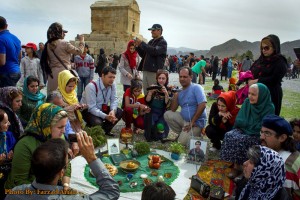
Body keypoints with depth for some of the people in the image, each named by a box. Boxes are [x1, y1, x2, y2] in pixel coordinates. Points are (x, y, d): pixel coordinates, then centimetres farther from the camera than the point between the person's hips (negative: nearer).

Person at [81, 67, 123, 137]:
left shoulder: (112, 84, -10)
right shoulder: (91, 86, -28)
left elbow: (114, 100, -7)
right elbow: (92, 108, -30)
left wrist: (113, 111, -29)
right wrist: (106, 116, -42)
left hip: (102, 108, 6)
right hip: (88, 110, -6)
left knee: (119, 112, -15)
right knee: (97, 122, -35)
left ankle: (105, 130, 2)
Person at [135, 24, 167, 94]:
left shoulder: (162, 42, -3)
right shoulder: (151, 42, 21)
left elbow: (155, 51, -21)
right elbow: (143, 55, 22)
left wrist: (142, 43, -17)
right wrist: (138, 46, 6)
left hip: (154, 72, -7)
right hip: (145, 70, 7)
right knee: (146, 94, 8)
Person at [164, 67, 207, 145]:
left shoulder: (196, 88, -11)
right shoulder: (180, 91, 8)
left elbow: (202, 105, -23)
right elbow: (173, 110, 3)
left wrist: (192, 122, -22)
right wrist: (175, 95, -9)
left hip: (196, 122, -6)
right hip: (183, 119, 7)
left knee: (182, 142, -19)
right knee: (167, 114, -9)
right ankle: (182, 133, 5)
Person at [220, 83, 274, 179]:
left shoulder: (269, 108, -11)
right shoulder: (247, 102, 3)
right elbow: (238, 121, 3)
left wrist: (246, 124, -11)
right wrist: (252, 125, -11)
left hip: (258, 136, -4)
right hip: (243, 130, 5)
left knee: (240, 140, -30)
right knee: (229, 135, -23)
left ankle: (237, 166, -16)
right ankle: (233, 164, -18)